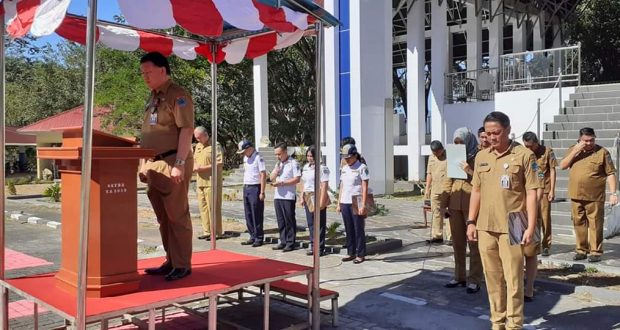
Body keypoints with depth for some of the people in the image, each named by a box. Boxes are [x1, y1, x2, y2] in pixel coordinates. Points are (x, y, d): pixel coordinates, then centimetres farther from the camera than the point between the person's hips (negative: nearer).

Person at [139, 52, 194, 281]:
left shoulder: (178, 95, -9)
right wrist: (146, 163, 18)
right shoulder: (153, 97, 18)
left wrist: (179, 164, -22)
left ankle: (182, 265, 5)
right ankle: (170, 262, 22)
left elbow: (187, 130, -16)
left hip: (172, 164, -9)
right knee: (163, 217, 13)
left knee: (177, 216, -3)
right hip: (155, 165, 9)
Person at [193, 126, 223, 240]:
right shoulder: (198, 146, 17)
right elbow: (195, 160, 28)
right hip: (200, 182, 8)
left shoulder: (215, 146, -7)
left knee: (213, 208, -5)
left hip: (212, 182, -8)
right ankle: (207, 231, 15)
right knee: (203, 207, 8)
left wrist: (202, 168, -17)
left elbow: (220, 163, -15)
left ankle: (216, 232, 2)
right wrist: (194, 167, 3)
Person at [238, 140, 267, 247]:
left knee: (257, 215, -3)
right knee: (248, 215, 12)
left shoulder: (258, 158, -13)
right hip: (246, 188, 9)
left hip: (255, 188, -9)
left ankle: (259, 238, 6)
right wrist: (244, 188, 15)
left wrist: (262, 192, -19)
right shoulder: (245, 158, 13)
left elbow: (263, 175, -16)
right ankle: (253, 237, 21)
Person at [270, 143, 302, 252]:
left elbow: (297, 179, -14)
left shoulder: (293, 163, -7)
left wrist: (281, 183, -16)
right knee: (280, 221, 10)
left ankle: (290, 243, 4)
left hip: (288, 197, -7)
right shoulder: (278, 164, 17)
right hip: (278, 196, 7)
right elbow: (271, 178, 16)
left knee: (289, 220, -2)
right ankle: (283, 242, 18)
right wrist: (277, 169, -2)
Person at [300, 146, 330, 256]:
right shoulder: (306, 167, 13)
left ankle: (320, 248, 6)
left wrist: (321, 201, -18)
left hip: (317, 196, -7)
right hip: (308, 197, 7)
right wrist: (302, 197, 12)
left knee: (320, 224, -1)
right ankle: (313, 246, 20)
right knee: (310, 223, 11)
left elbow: (324, 186, -14)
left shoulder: (322, 168, -10)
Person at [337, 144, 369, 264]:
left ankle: (360, 255, 7)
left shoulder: (362, 168, -6)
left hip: (356, 203, -6)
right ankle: (351, 253, 19)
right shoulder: (344, 169, 13)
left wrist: (363, 205, -14)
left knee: (359, 229, 0)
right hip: (345, 203, 6)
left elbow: (365, 188, -9)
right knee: (349, 230, 10)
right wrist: (339, 203, 13)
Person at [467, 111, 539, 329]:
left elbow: (531, 193, -5)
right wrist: (471, 222, 11)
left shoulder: (524, 155, -4)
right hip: (485, 227, 5)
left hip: (511, 227, -5)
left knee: (513, 278, -1)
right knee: (492, 278, 12)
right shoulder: (481, 156, 11)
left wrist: (531, 227, -10)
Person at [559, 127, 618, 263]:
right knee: (579, 223, 10)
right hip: (576, 195, 4)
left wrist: (613, 193, -9)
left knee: (595, 224, -2)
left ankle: (595, 252, 6)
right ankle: (581, 250, 20)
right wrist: (575, 151, -10)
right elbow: (562, 166, 0)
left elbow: (610, 174, -3)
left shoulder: (602, 152, -3)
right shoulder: (573, 150, 8)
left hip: (594, 197, -4)